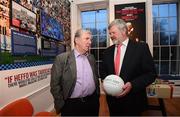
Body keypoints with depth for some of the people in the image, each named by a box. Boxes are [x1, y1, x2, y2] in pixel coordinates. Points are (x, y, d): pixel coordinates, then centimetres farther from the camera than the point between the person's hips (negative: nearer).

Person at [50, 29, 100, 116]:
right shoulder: (62, 58, -10)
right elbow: (55, 84, -9)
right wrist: (61, 105, -6)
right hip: (71, 104, -4)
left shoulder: (91, 58, 5)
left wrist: (97, 97, 10)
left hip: (92, 103, 5)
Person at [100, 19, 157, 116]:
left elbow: (151, 73, -10)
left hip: (133, 100, -3)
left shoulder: (141, 47, -9)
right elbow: (103, 71, 12)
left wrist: (132, 85, -21)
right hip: (112, 99, 4)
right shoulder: (107, 51, 4)